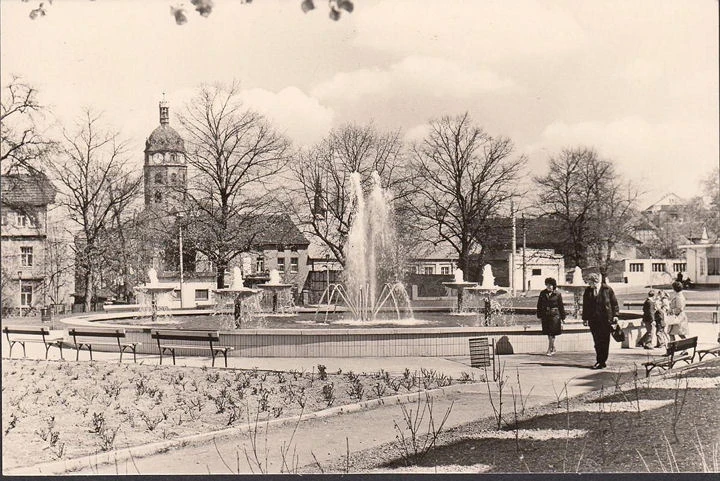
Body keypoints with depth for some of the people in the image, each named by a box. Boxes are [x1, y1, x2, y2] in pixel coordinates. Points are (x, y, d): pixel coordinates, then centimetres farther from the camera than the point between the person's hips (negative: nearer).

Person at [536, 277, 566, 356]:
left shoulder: (557, 294, -1)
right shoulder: (542, 293, 7)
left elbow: (561, 306, 3)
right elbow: (539, 305, 11)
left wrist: (562, 317, 3)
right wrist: (539, 316, 7)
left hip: (554, 315, -4)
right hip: (545, 315, 4)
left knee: (552, 333, -7)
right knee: (548, 333, 8)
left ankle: (549, 350, -3)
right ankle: (553, 348, 22)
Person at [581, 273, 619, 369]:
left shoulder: (607, 289, 0)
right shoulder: (588, 291, 8)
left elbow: (614, 303, 4)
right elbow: (585, 306, 13)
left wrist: (615, 315, -2)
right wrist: (585, 318, 11)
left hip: (606, 319, -3)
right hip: (593, 320, 3)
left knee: (604, 341, -1)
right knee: (597, 341, 2)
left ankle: (602, 361, 3)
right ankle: (599, 361, 10)